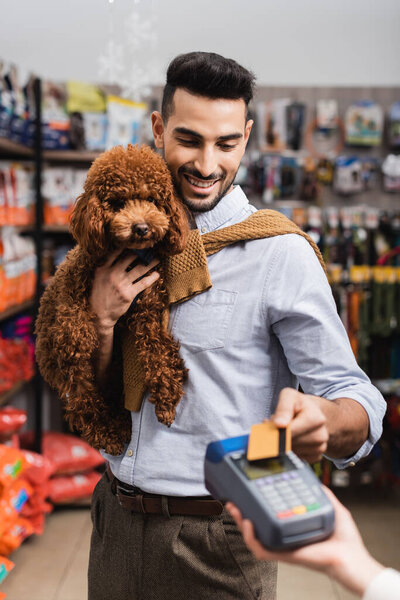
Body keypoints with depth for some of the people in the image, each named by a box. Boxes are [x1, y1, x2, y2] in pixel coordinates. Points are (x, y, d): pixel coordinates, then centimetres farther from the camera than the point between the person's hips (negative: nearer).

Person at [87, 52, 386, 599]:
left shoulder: (280, 254, -14)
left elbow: (358, 405, -16)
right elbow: (95, 400, 6)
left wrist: (321, 420, -38)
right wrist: (100, 319, -13)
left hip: (217, 542, -5)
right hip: (116, 523, 5)